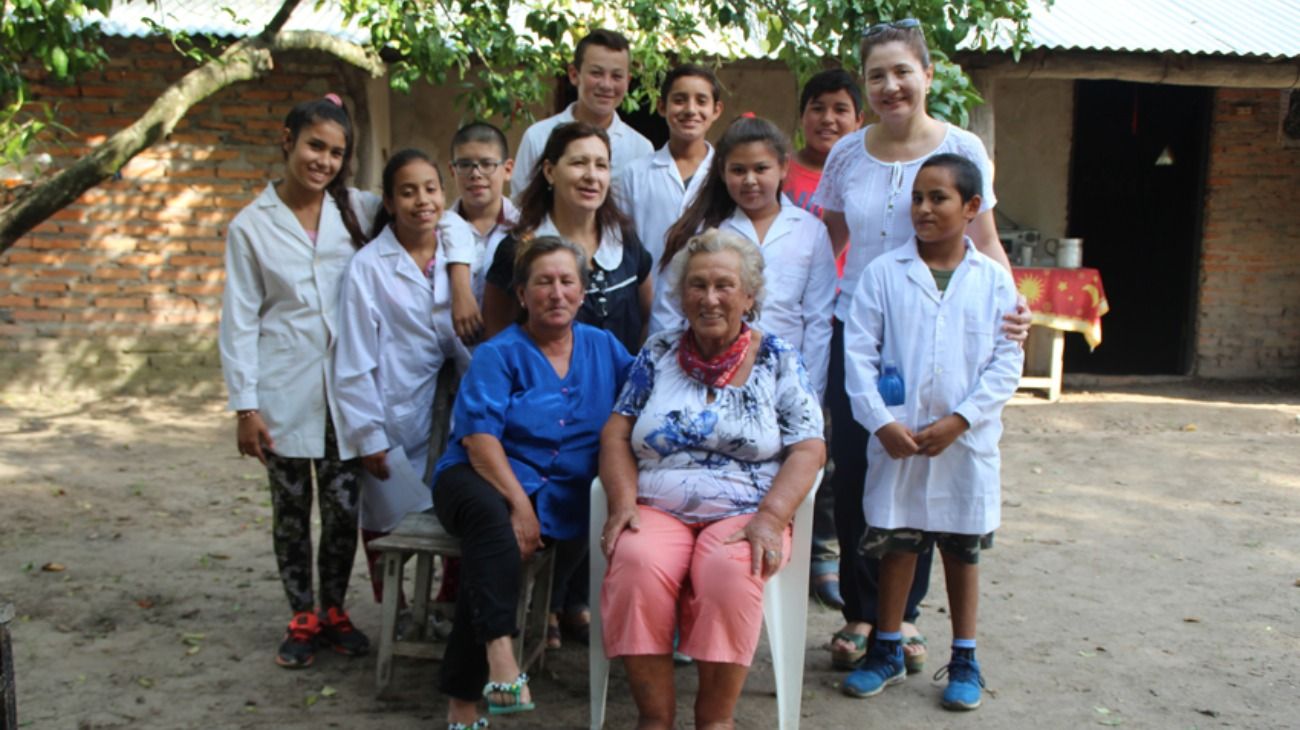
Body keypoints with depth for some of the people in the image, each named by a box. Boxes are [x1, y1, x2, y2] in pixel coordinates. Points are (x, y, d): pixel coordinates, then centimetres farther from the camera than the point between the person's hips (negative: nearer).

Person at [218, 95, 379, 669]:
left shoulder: (357, 209, 4)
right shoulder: (251, 227, 1)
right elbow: (239, 322, 0)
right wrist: (245, 406, -5)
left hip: (344, 391, 1)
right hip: (284, 395, -1)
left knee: (344, 506, 6)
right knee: (291, 508, 9)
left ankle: (334, 610, 25)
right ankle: (302, 617, 23)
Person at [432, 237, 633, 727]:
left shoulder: (604, 348, 15)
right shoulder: (499, 354, 3)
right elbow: (479, 436, -9)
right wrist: (519, 504, -21)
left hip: (559, 500, 2)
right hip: (481, 479, -1)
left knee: (492, 556, -28)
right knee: (493, 520, -37)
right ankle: (500, 657, -46)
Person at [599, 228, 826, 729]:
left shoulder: (779, 360, 8)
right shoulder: (658, 354, 14)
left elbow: (808, 449, 1)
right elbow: (616, 435, 11)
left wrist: (769, 519, -14)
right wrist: (622, 502, -7)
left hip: (744, 514, -1)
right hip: (657, 511, 2)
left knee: (729, 571, -35)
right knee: (636, 564, -32)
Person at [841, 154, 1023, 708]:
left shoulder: (994, 280, 0)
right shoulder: (884, 272, -1)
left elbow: (1007, 361, -2)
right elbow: (859, 352, -4)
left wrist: (959, 419, -12)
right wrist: (882, 421, -13)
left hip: (965, 441, 0)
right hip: (897, 438, 0)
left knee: (962, 547, 12)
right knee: (896, 542, 9)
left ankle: (964, 658, 25)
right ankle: (887, 650, 25)